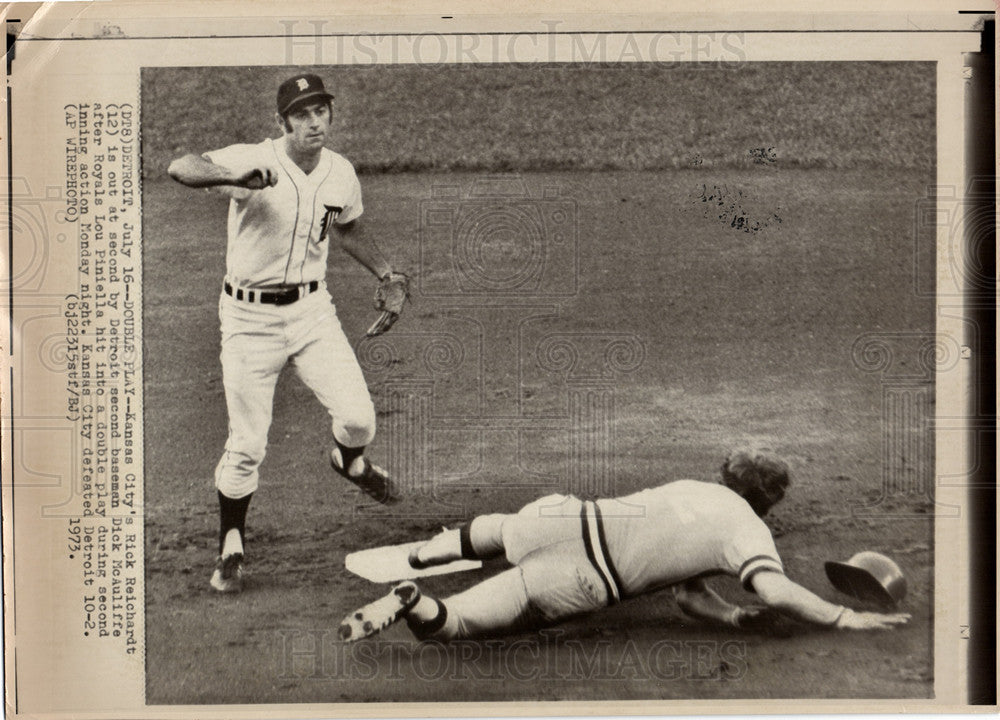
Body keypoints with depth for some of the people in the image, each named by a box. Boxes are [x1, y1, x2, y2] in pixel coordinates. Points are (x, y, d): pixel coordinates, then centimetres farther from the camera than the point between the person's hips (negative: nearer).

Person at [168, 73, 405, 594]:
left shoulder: (341, 174, 0)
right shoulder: (253, 162, -17)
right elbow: (180, 168, -33)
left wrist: (386, 273, 13)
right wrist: (235, 178, -50)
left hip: (312, 310, 4)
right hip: (250, 316, -4)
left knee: (358, 417, -7)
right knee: (247, 443, 1)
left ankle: (349, 460, 31)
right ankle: (231, 547, 24)